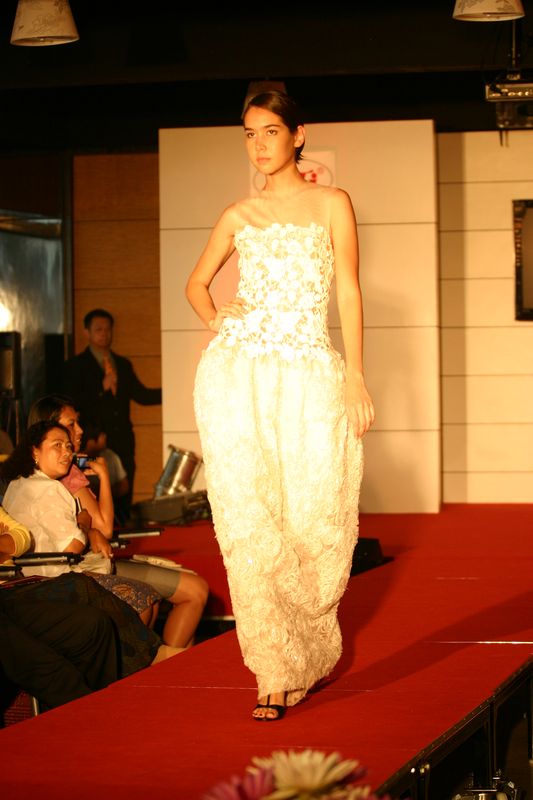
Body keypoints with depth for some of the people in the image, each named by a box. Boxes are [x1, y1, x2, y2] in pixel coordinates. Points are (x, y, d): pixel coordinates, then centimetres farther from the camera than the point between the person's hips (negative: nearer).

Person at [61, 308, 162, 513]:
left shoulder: (123, 364, 19)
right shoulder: (75, 366, 2)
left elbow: (141, 395, 16)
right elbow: (73, 404, -9)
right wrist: (102, 387, -16)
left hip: (123, 444, 5)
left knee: (124, 502, 1)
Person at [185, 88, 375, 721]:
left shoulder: (331, 204, 9)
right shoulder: (239, 216, 15)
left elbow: (348, 292, 5)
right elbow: (196, 282, 28)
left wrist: (355, 377, -2)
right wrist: (215, 321, 7)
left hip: (310, 377, -2)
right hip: (236, 378, 2)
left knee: (315, 521, -3)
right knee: (250, 523, -5)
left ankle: (311, 653, 18)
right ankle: (278, 671, -2)